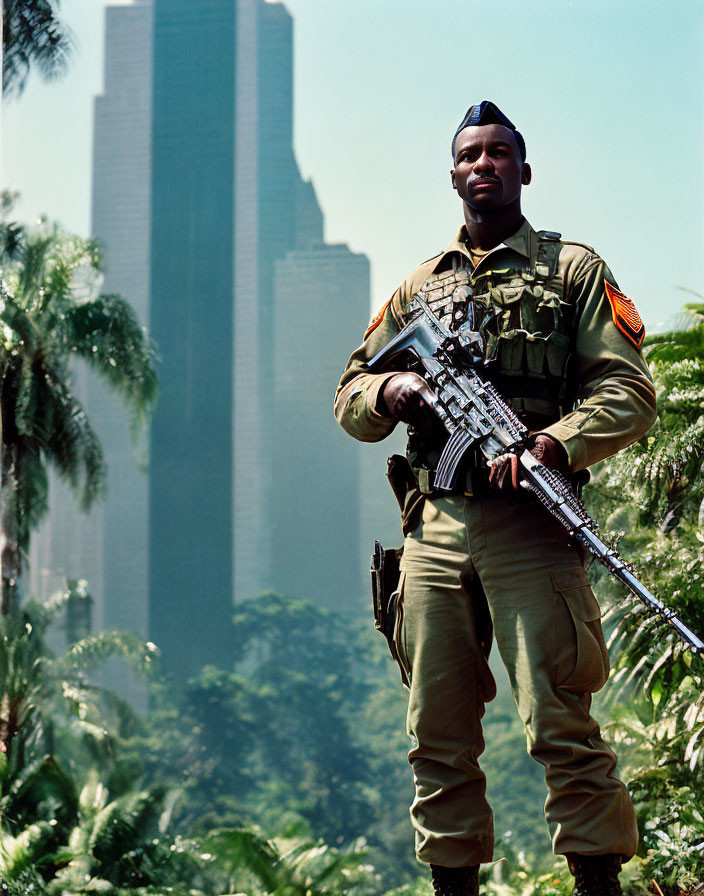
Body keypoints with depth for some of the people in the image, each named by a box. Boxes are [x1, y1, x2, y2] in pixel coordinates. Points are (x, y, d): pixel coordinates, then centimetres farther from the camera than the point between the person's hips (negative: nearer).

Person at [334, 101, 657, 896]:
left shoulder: (572, 269, 8)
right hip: (433, 530, 4)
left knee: (561, 726, -9)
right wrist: (389, 392, -2)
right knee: (438, 734, 7)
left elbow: (628, 392, -2)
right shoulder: (419, 286, 21)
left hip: (528, 525, -4)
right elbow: (349, 400, 22)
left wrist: (553, 444, -20)